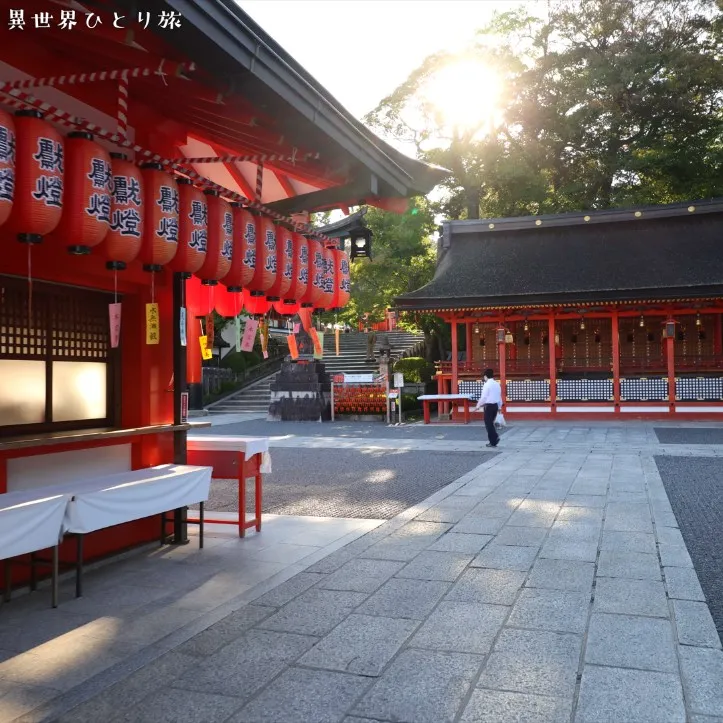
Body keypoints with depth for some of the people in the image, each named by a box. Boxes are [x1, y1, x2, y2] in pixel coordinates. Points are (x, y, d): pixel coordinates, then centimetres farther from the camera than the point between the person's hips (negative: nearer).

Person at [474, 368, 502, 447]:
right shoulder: (497, 384, 10)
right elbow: (500, 396, 16)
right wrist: (499, 406, 26)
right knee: (491, 423, 18)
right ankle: (495, 437, 11)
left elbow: (483, 397, -14)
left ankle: (493, 442, -1)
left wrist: (478, 406, -6)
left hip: (489, 406, -7)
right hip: (495, 405, 7)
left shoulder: (487, 384, -12)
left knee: (488, 423, 1)